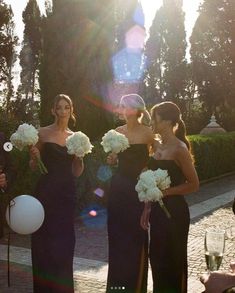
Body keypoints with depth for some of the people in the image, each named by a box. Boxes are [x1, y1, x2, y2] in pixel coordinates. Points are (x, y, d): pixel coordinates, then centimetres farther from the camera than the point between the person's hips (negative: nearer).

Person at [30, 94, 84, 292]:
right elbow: (34, 166, 5)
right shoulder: (43, 133, 0)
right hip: (46, 190, -3)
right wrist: (35, 157, -15)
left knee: (64, 238, 7)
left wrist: (80, 157, -5)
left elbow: (77, 172, 12)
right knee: (44, 238, 0)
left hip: (67, 192, 3)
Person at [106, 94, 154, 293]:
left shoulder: (147, 133, -9)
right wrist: (111, 156, -9)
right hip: (118, 186, 5)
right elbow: (113, 160, 11)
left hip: (138, 188, -5)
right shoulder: (118, 131, 4)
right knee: (117, 233, 10)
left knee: (136, 235, 4)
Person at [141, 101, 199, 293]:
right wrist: (147, 209, 11)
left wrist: (166, 191, -19)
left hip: (174, 211, -7)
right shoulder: (157, 145, 7)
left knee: (172, 259, 6)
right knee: (156, 256, 15)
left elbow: (194, 184, -13)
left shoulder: (179, 149, -15)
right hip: (157, 210, 7)